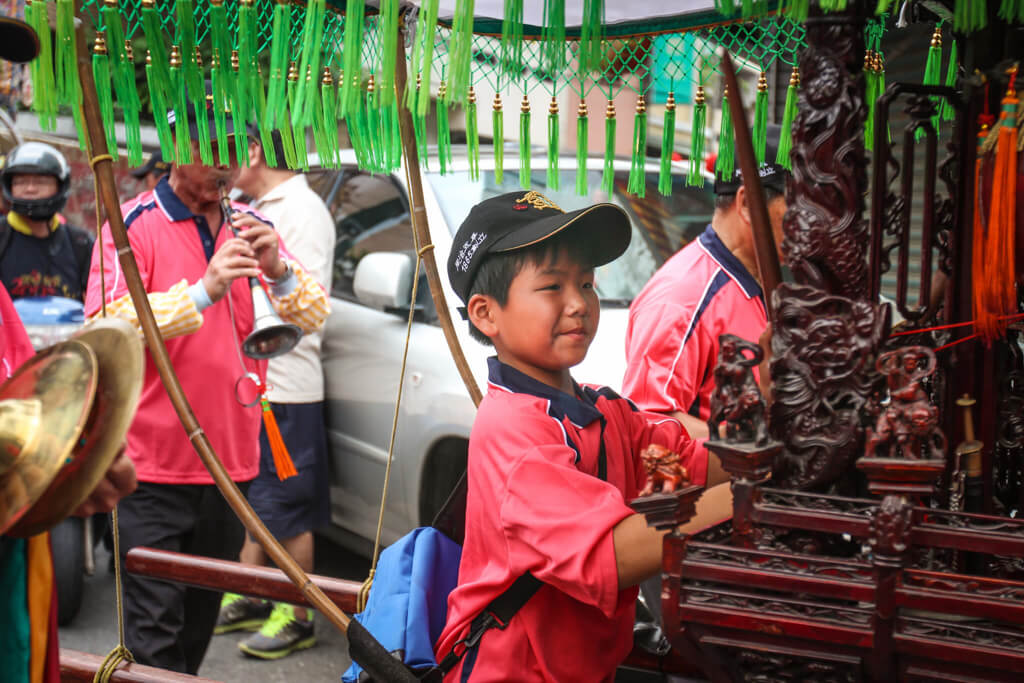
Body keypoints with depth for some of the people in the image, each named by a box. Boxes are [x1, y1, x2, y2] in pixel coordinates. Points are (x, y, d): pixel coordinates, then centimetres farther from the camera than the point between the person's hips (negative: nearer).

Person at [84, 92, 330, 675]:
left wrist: (279, 269, -14)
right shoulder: (133, 224, -6)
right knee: (155, 634, -5)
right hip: (155, 465, -5)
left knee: (199, 625, 17)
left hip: (233, 459, 5)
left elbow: (315, 315, 6)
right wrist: (204, 290, -25)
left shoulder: (250, 227, 10)